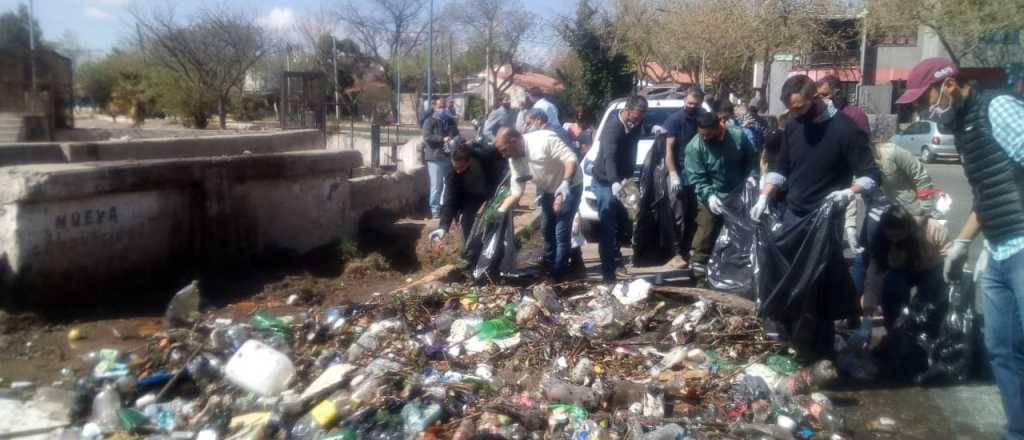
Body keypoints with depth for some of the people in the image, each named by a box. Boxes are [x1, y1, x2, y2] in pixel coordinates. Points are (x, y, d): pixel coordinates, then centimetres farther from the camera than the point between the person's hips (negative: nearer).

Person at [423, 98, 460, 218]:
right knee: (436, 185, -5)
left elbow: (457, 136, 24)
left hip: (450, 157, 6)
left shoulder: (450, 121, 19)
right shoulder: (429, 121, 0)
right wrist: (443, 139, -22)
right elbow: (427, 137, -13)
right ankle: (435, 209, 2)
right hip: (436, 157, -6)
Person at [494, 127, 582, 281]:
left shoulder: (544, 139, -32)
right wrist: (499, 212, -16)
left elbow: (571, 159, -33)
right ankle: (549, 261, 44)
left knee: (562, 231, -8)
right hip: (549, 190, 8)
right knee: (546, 228, 20)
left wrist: (565, 184, -41)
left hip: (570, 187, -8)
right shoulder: (514, 160, -10)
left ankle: (559, 271, 10)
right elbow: (516, 193, -6)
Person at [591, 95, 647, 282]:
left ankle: (615, 255, 38)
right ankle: (608, 271, -7)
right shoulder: (613, 127, -26)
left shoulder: (634, 125, -1)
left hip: (620, 180, 8)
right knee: (607, 227, -9)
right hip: (605, 181, -8)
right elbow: (609, 157, -40)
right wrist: (614, 182, -56)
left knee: (621, 222, 19)